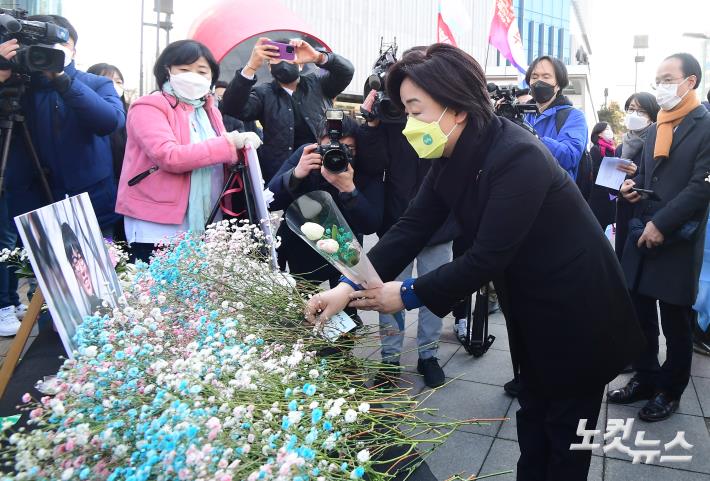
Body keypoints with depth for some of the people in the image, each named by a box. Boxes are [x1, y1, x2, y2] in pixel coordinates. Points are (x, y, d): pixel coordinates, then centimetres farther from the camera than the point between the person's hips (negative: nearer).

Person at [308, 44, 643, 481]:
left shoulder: (518, 157, -30)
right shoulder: (453, 158, -4)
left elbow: (488, 257, -30)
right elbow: (412, 228, -7)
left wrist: (409, 294, -23)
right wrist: (350, 286, -17)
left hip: (575, 308, -7)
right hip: (530, 304, 8)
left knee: (566, 424, 10)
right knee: (533, 411, 22)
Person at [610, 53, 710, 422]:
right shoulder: (655, 129, 15)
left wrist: (661, 224, -19)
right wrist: (632, 184, 1)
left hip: (677, 241, -6)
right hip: (642, 234, 6)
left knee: (676, 322, 7)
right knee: (639, 313, 13)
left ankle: (670, 391, 24)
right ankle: (645, 378, 30)